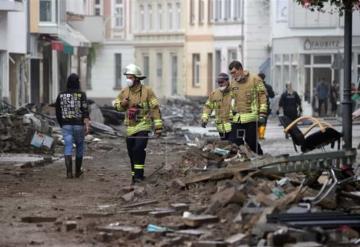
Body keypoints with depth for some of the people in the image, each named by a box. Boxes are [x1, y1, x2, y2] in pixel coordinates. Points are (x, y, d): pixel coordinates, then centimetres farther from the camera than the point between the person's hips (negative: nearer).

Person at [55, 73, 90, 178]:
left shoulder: (61, 95, 3)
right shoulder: (81, 95, -6)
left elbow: (58, 112, 9)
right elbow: (85, 111, -14)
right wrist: (87, 125, -14)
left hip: (66, 125, 1)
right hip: (79, 125, -1)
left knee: (68, 147, 0)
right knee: (79, 146, 16)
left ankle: (69, 172, -13)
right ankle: (77, 171, 25)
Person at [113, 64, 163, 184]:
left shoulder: (147, 91, -6)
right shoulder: (124, 92, 6)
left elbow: (155, 108, -5)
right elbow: (116, 105, 16)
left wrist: (158, 126, -9)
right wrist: (122, 104, -9)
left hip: (143, 126, -5)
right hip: (130, 127, 5)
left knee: (139, 149, -20)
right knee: (131, 152, 8)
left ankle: (138, 175, -16)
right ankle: (135, 176, 19)